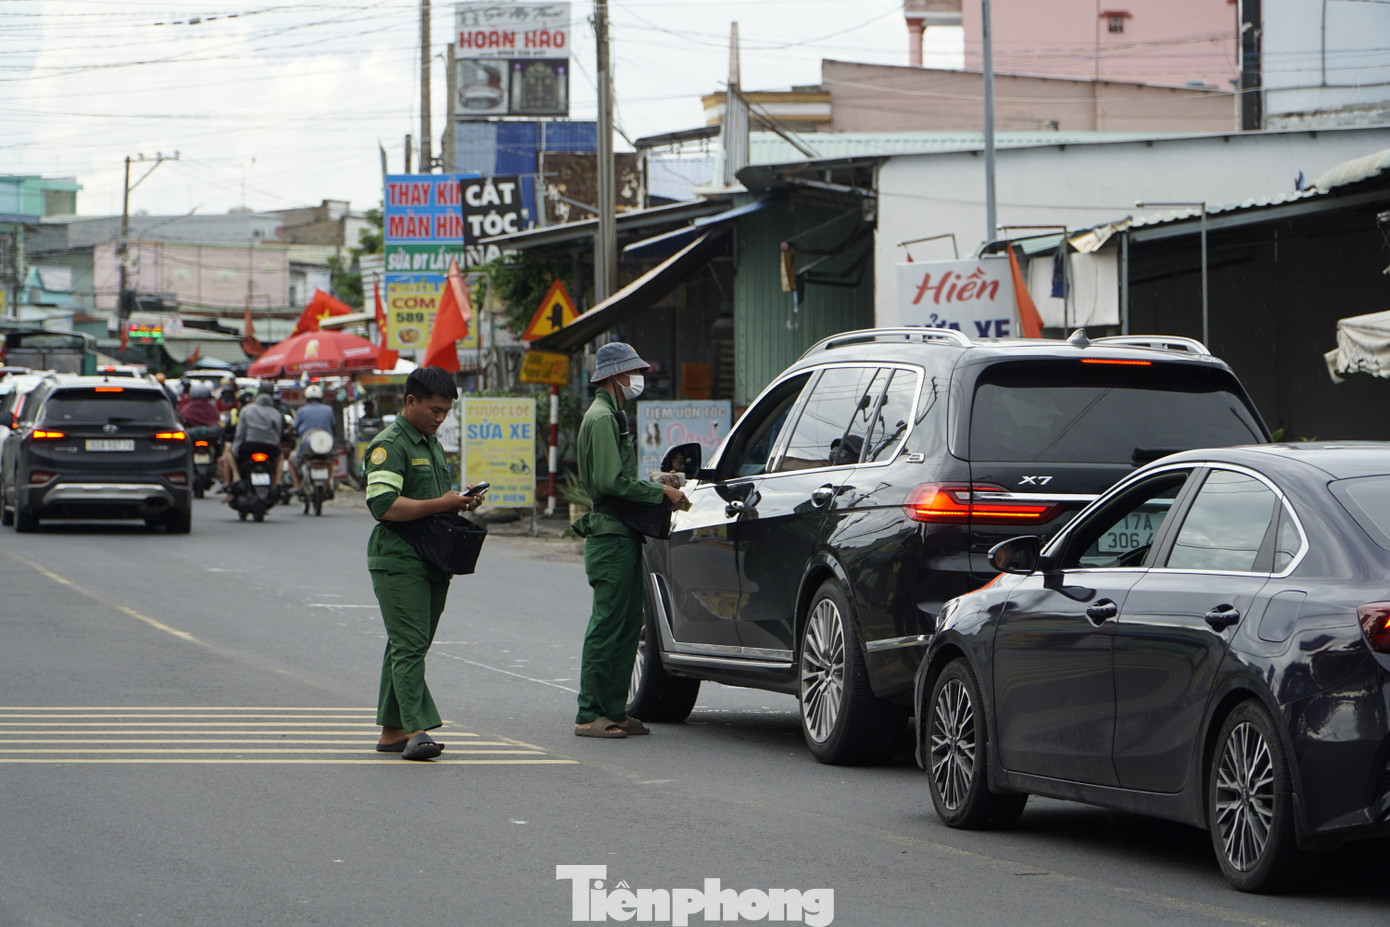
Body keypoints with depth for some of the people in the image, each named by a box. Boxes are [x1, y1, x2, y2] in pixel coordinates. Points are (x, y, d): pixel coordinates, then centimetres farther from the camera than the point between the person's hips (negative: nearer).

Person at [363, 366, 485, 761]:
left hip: (433, 561, 9)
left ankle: (392, 731, 15)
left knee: (409, 646, 11)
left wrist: (460, 503, 9)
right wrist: (440, 504, -21)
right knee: (409, 645, -15)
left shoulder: (432, 444, 20)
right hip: (398, 560, -9)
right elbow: (384, 504, -21)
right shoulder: (389, 445, -11)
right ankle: (416, 730, -22)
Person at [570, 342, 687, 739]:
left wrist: (657, 486, 13)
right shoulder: (602, 418, -12)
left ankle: (613, 710, 14)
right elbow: (611, 482, -21)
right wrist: (660, 491, -14)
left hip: (624, 537, 11)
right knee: (607, 626, -9)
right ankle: (590, 715, -7)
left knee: (629, 624, 10)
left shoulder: (612, 416, 22)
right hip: (611, 536, -11)